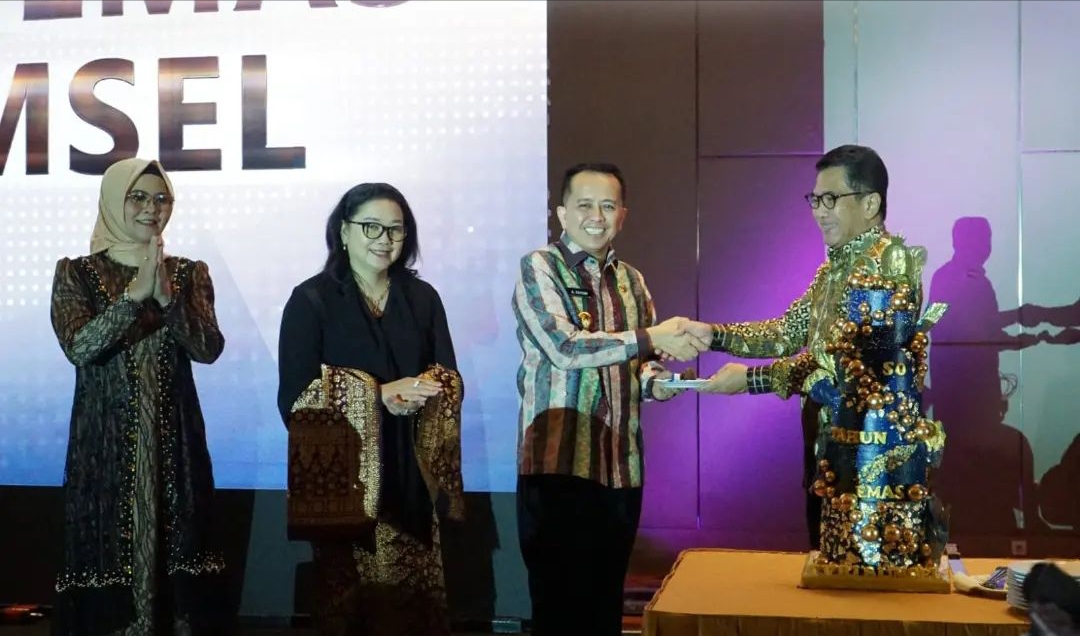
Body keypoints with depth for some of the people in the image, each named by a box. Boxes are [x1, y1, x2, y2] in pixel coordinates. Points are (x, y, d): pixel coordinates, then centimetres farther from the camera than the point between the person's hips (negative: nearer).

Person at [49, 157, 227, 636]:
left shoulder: (190, 273, 7)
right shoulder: (77, 273, 1)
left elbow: (209, 348, -7)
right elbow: (78, 347, -14)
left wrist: (166, 296, -21)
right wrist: (135, 294, -23)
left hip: (173, 441, 2)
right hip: (105, 442, -2)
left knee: (174, 556, 5)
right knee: (107, 555, 0)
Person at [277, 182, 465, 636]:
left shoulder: (423, 298, 10)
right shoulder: (312, 299, -1)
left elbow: (449, 380, 7)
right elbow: (295, 398, -8)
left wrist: (413, 398, -15)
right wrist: (378, 395, -16)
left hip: (409, 473, 3)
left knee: (414, 599, 3)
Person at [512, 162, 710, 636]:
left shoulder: (631, 281, 14)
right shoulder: (539, 268, -5)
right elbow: (564, 347, -18)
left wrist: (654, 381, -4)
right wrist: (651, 338, -20)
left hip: (621, 468, 6)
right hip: (558, 464, -5)